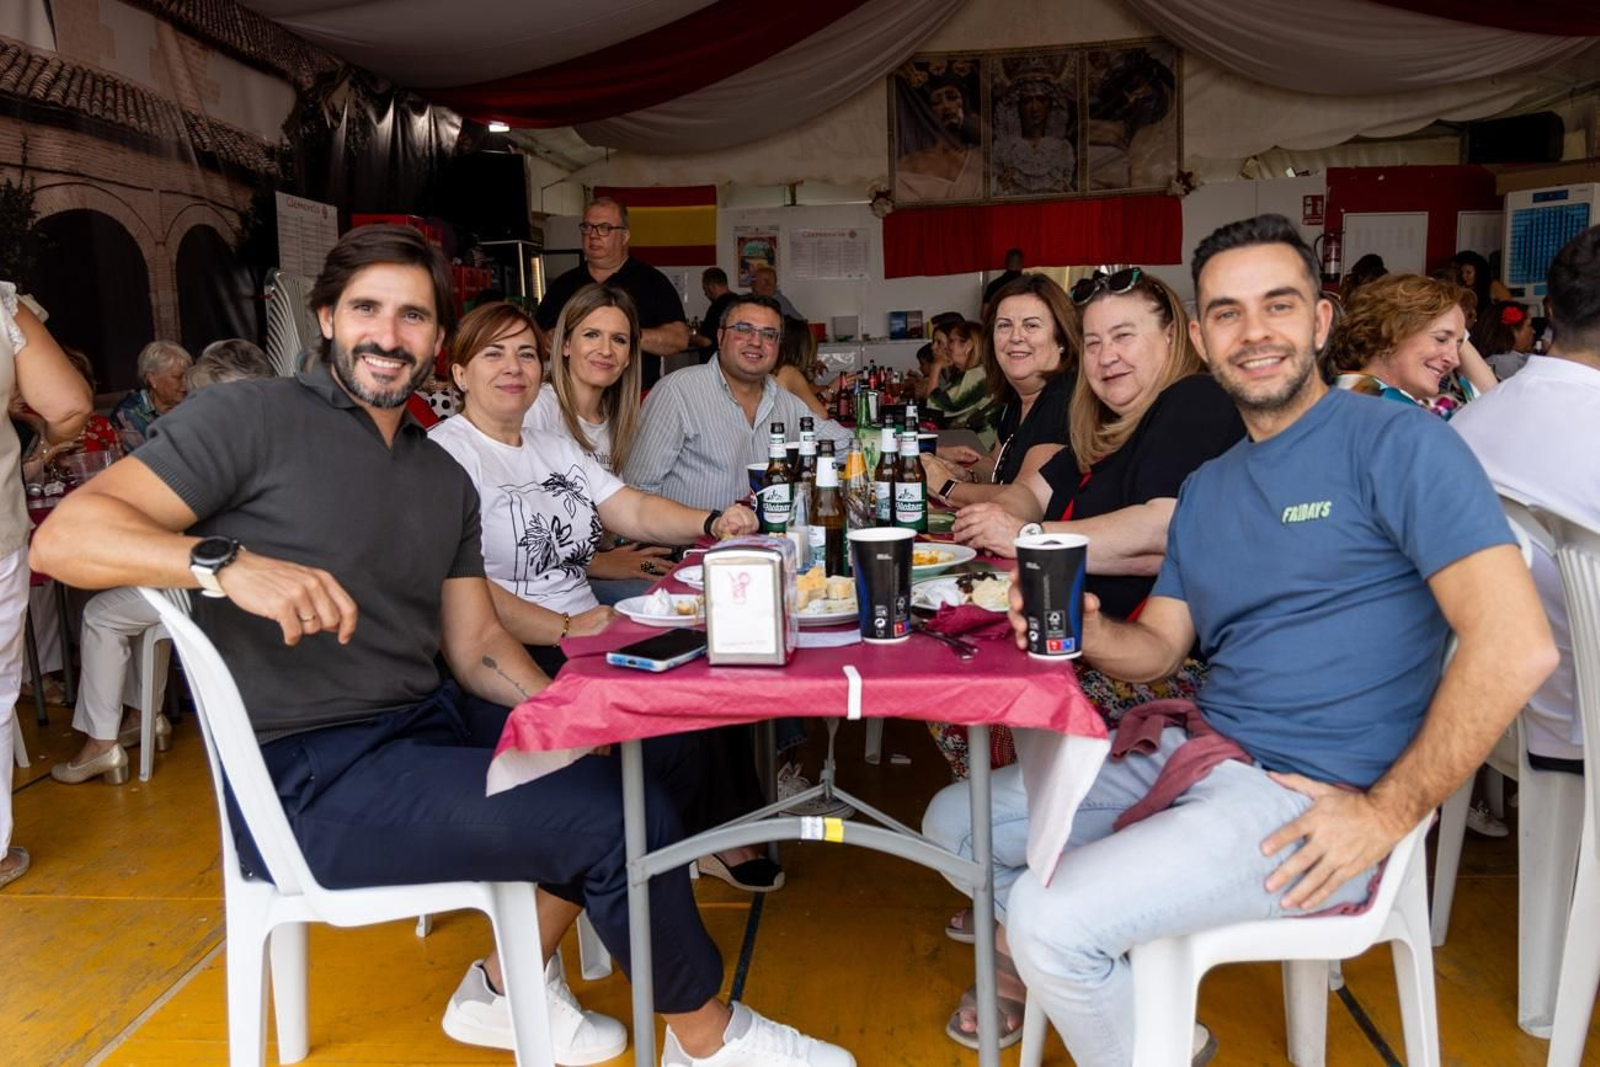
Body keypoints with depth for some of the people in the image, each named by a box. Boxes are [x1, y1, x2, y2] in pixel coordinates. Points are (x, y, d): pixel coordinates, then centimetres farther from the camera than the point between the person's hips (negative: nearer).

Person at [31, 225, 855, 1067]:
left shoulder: (445, 480, 14)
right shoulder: (251, 418, -6)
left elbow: (476, 644, 13)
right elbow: (63, 536, -14)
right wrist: (230, 562, -32)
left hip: (427, 723, 8)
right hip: (307, 780, -8)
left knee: (658, 749, 5)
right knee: (623, 816, -19)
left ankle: (511, 989, 13)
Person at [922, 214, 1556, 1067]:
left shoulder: (1394, 444, -10)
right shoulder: (1205, 490, 14)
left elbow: (1516, 645, -19)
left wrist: (1389, 812, -18)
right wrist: (1086, 633, -10)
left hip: (1306, 798, -7)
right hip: (1192, 752, 8)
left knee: (1051, 918, -23)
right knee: (956, 822, 7)